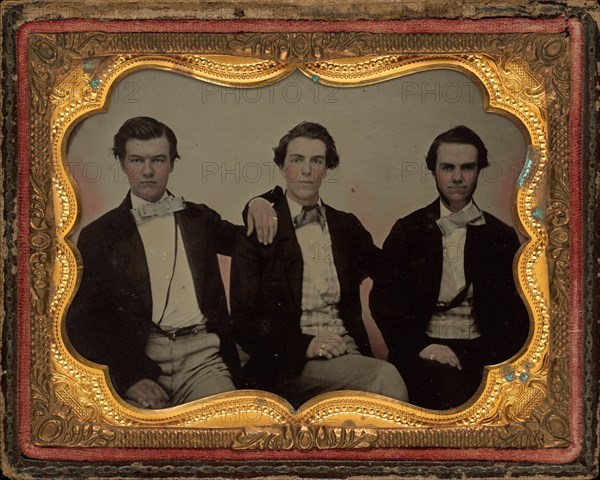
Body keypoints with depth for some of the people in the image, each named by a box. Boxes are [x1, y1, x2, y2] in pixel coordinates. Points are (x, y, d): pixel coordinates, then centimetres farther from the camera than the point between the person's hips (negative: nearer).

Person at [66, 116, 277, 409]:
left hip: (201, 355, 2)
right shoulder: (99, 235, 11)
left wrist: (257, 207, 14)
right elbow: (82, 322, 3)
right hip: (138, 360, -2)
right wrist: (130, 376, -13)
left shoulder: (198, 219, 21)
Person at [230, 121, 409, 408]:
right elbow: (243, 319, -1)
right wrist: (305, 346, -15)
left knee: (387, 380, -31)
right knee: (386, 378, -30)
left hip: (348, 353, 4)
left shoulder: (346, 226, 16)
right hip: (288, 366, -4)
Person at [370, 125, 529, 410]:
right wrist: (419, 345, -13)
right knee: (449, 388, -34)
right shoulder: (408, 231, 11)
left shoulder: (501, 237, 12)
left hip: (482, 353, 2)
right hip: (422, 351, -2)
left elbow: (515, 311, 9)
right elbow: (382, 299, 5)